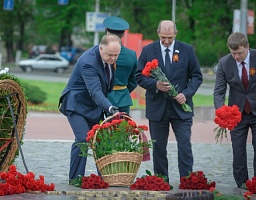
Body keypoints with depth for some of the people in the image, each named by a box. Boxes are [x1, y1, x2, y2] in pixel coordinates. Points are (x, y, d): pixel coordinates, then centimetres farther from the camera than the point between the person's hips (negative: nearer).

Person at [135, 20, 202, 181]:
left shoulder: (187, 50, 2)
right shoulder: (148, 51, 3)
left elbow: (197, 76, 5)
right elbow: (140, 77, 3)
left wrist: (186, 93, -11)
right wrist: (155, 84, -16)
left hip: (180, 107, -1)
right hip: (157, 107, 1)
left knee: (185, 145, -8)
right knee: (158, 148, 6)